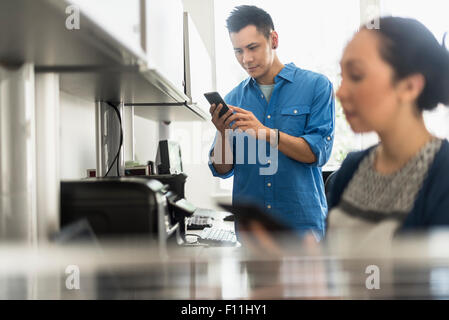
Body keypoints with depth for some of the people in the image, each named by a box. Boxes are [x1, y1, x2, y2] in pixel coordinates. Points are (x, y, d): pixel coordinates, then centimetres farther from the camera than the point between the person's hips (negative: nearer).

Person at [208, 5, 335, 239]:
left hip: (302, 221, -2)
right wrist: (223, 133, -13)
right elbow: (222, 170, 7)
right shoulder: (233, 99, 9)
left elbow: (318, 152, -10)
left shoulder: (316, 86, -1)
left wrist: (265, 132, -21)